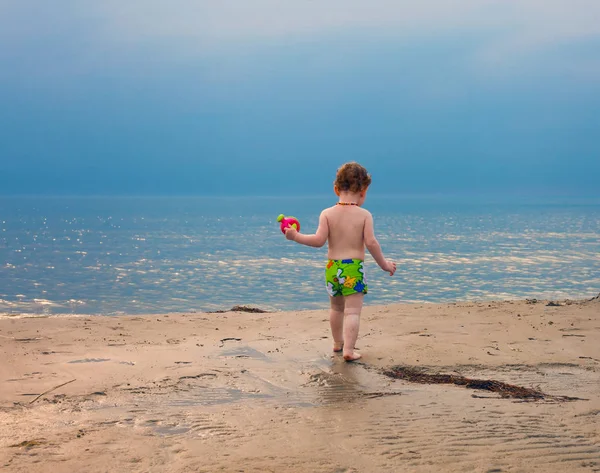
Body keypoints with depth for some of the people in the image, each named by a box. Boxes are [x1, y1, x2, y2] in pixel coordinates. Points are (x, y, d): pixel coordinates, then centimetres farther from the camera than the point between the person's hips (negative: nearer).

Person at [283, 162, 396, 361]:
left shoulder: (327, 214, -4)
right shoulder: (364, 215, -8)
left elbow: (319, 240, -12)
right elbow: (371, 243, -13)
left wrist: (296, 236, -3)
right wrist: (384, 264, -2)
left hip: (332, 267, 4)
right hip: (354, 268, -4)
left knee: (336, 308, 22)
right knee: (352, 311, -3)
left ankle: (338, 342, 39)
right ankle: (349, 349, -13)